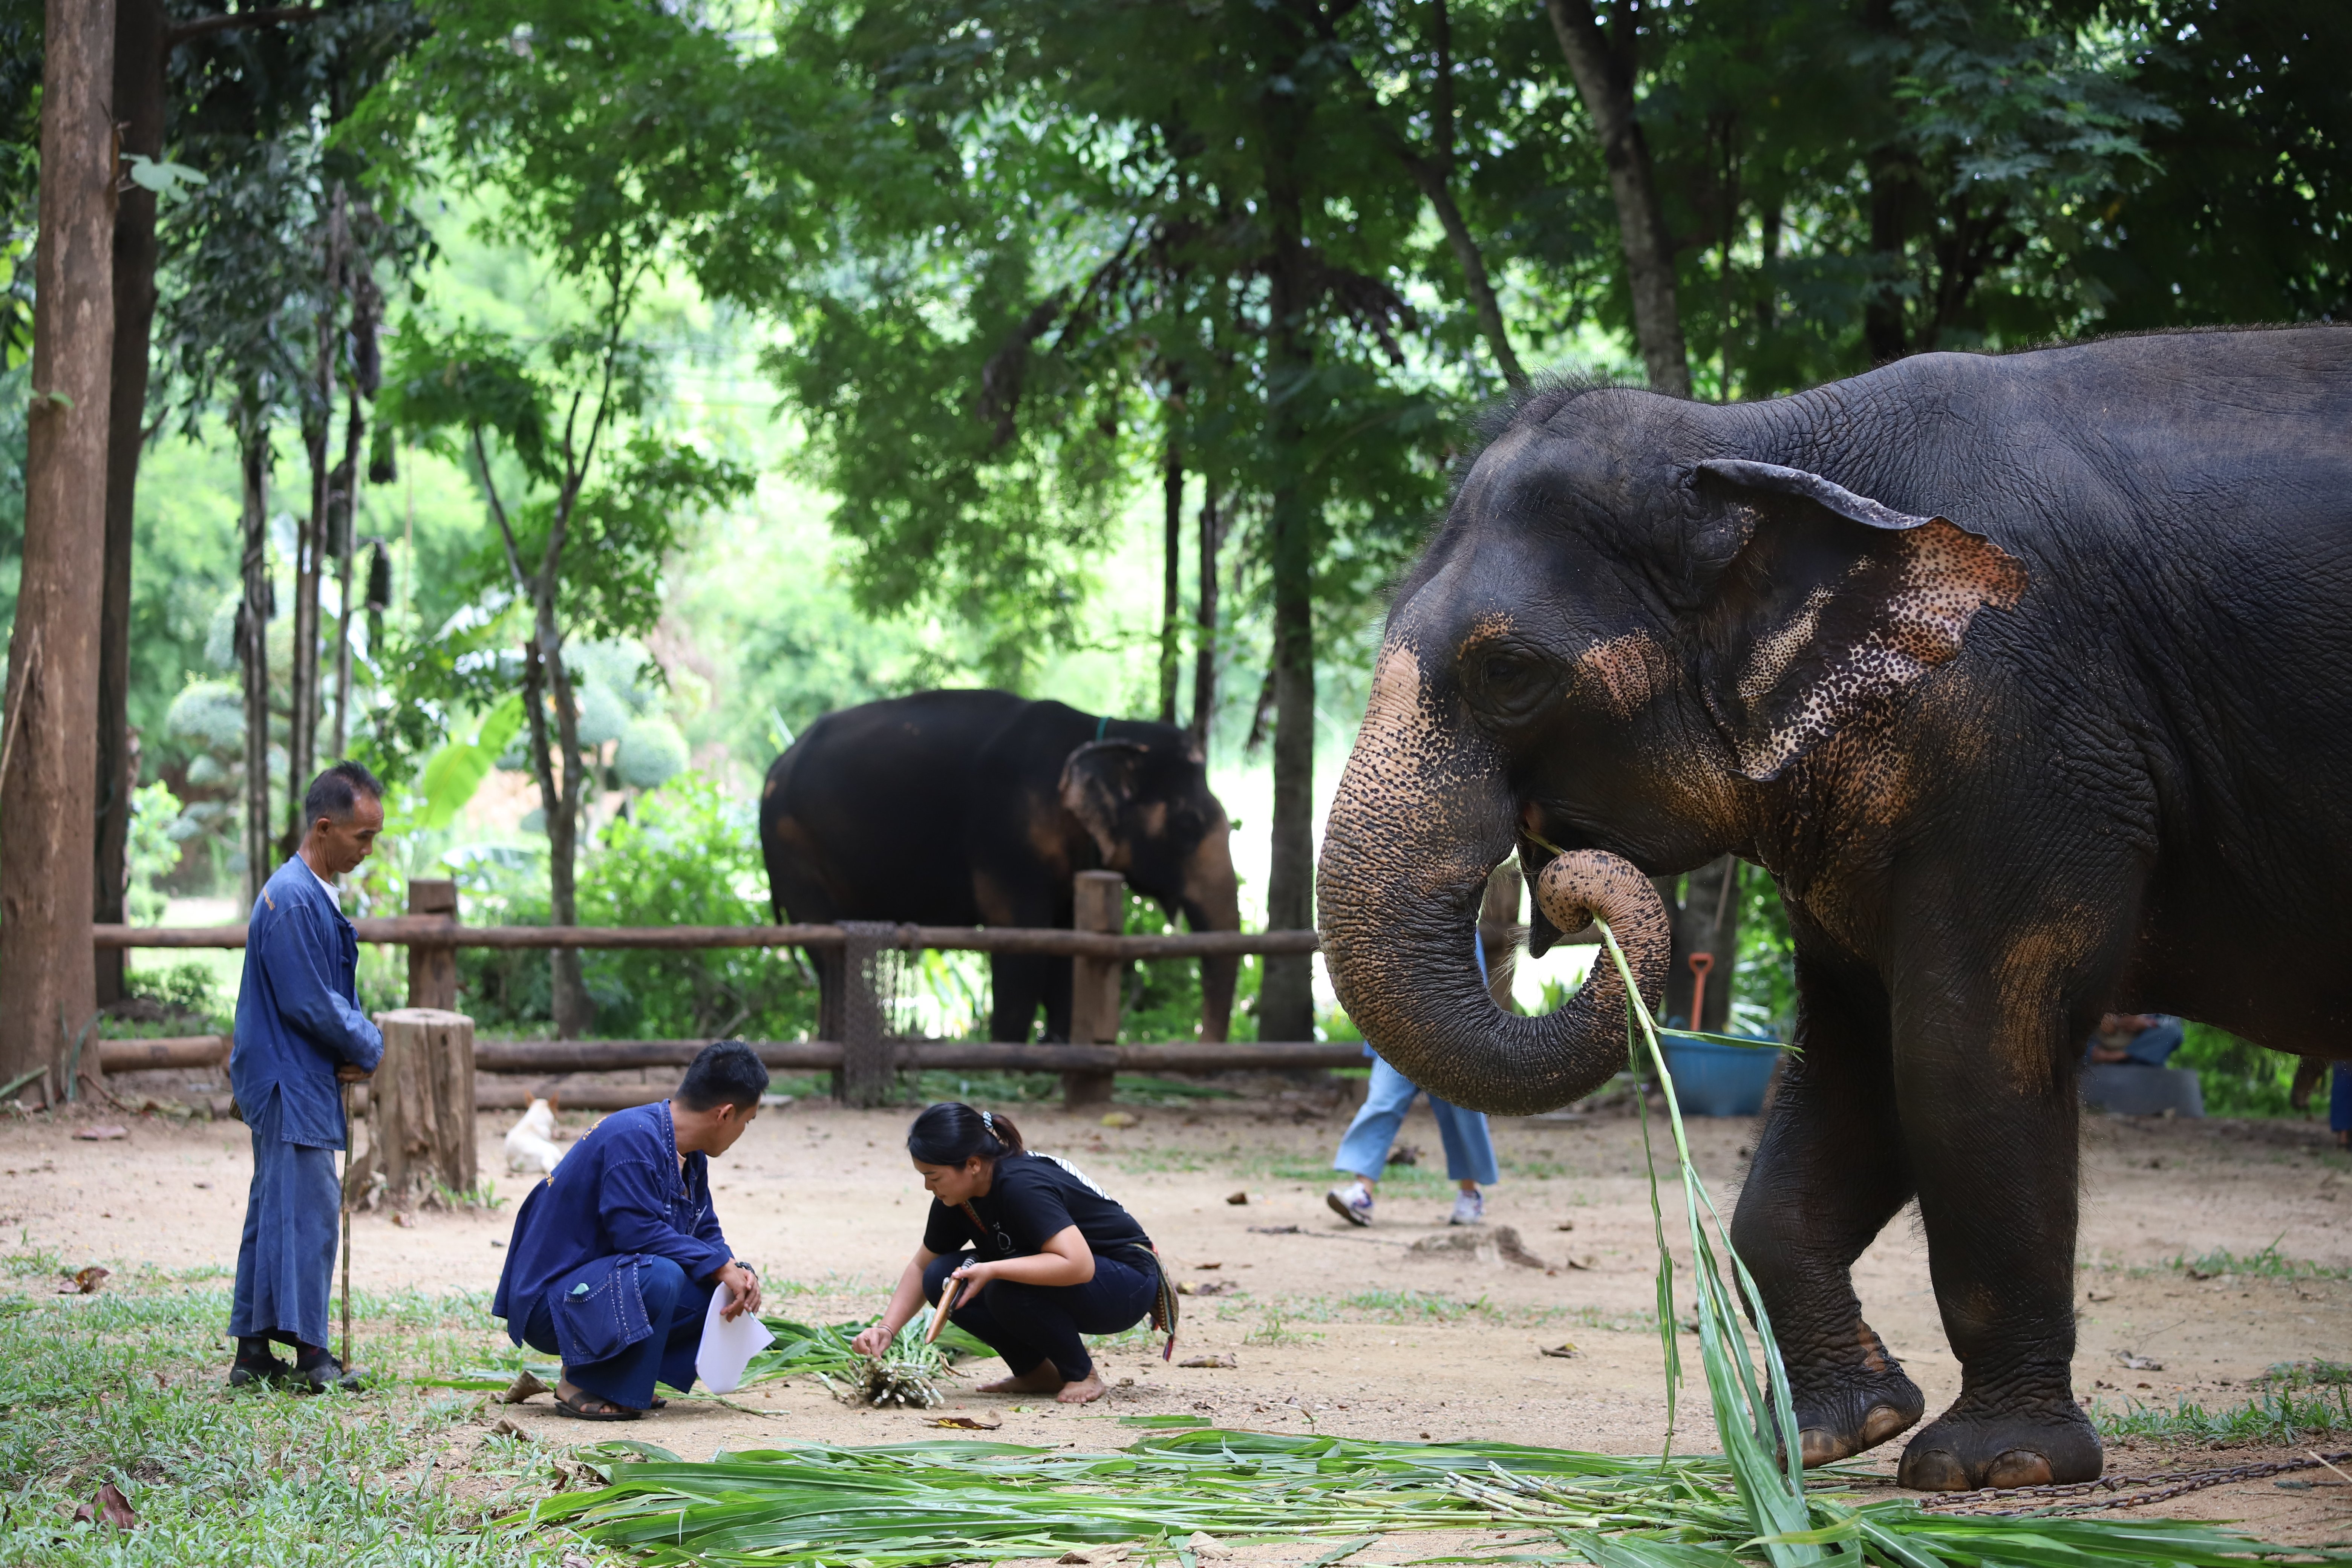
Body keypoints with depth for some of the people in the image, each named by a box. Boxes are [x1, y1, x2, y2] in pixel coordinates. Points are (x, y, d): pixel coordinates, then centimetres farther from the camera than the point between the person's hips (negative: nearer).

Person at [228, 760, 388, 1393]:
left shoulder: (317, 895, 14)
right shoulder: (293, 901, -18)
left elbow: (338, 992, 19)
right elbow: (308, 1003, -20)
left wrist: (358, 1046, 0)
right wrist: (367, 1049, -7)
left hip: (303, 1084, 10)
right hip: (289, 1084, -10)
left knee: (276, 1210, 11)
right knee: (307, 1206, -9)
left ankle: (254, 1352, 15)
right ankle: (309, 1354, -8)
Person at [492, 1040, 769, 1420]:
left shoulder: (690, 1156, 9)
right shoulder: (633, 1137, -22)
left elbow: (705, 1233, 14)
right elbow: (636, 1232, -28)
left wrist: (737, 1272, -8)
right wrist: (722, 1268, -23)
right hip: (550, 1300, -10)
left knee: (716, 1290, -4)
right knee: (660, 1277, -33)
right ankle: (580, 1387, -14)